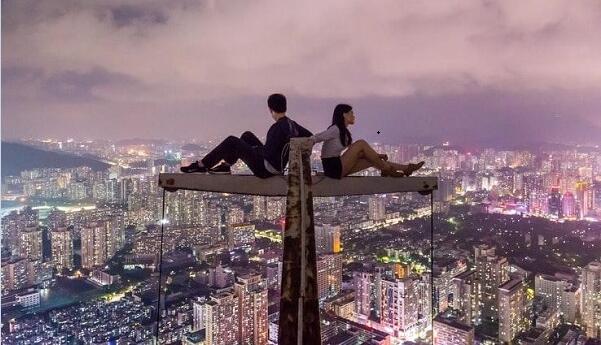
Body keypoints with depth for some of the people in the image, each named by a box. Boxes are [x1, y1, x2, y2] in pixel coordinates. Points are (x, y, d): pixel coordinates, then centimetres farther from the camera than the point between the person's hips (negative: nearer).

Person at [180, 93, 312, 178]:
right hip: (277, 167, 9)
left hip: (265, 169, -9)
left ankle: (202, 165, 7)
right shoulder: (292, 124, 1)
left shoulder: (277, 128, -23)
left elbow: (268, 153, -28)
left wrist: (257, 149, -9)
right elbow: (310, 136, 12)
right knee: (247, 136, 20)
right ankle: (225, 165, 24)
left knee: (231, 141, -2)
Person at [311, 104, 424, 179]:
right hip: (333, 168, -9)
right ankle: (387, 170, -7)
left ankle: (405, 168, 8)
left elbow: (353, 150, 19)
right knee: (361, 143, -17)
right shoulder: (335, 129, -15)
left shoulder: (344, 131, 15)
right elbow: (314, 139, -23)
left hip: (339, 167, 9)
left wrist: (376, 155, 14)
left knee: (371, 160, 4)